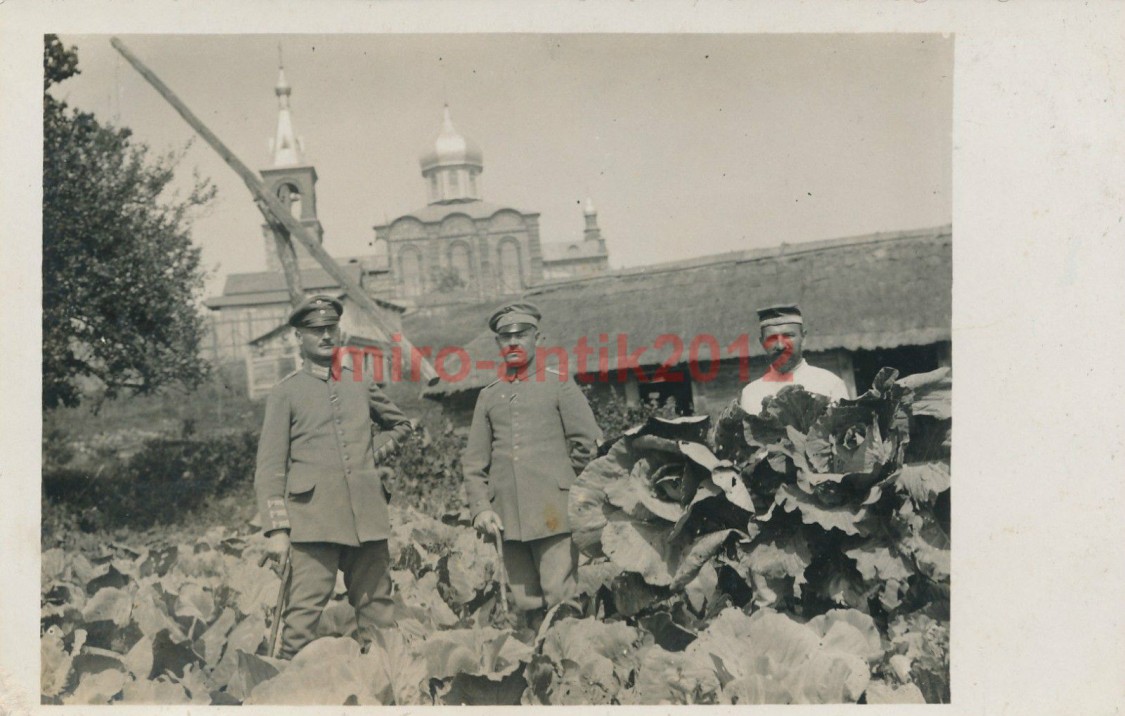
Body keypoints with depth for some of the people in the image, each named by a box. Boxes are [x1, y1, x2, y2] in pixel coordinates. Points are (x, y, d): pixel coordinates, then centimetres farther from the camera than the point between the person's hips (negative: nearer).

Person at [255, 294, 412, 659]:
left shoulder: (361, 385, 15)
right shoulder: (286, 392, 4)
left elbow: (400, 424, 32)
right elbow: (270, 468, 0)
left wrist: (373, 453, 14)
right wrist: (276, 529, -7)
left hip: (367, 515, 4)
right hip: (313, 517, -4)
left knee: (376, 608, 7)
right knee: (305, 608, -9)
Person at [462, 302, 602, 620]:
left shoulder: (558, 385, 7)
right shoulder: (489, 396, 16)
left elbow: (589, 442, 4)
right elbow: (474, 460, 13)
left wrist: (565, 483, 8)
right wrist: (480, 508, 2)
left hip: (553, 513, -3)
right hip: (508, 517, 4)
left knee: (560, 596, -10)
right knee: (526, 603, 5)